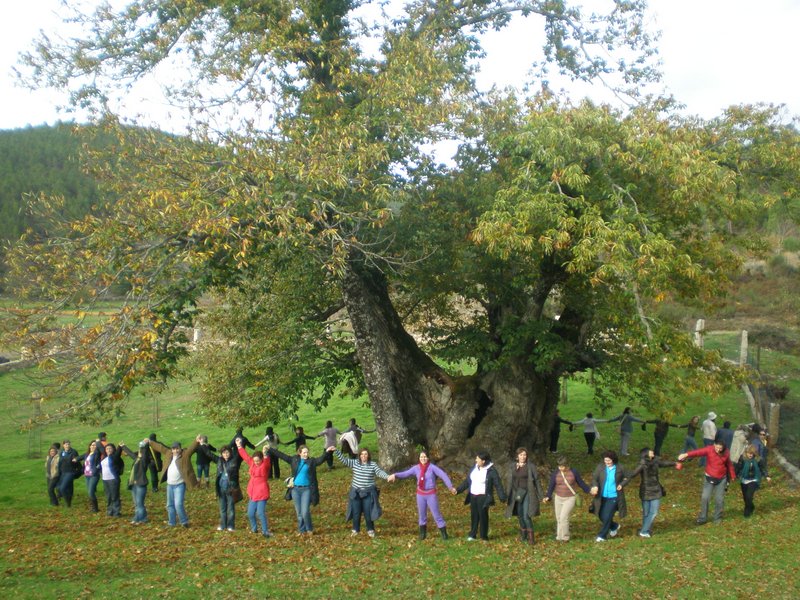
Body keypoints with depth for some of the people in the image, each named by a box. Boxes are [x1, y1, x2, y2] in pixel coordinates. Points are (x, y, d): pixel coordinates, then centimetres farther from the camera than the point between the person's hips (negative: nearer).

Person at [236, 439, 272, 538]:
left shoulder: (265, 465, -10)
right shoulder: (252, 463, 9)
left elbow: (266, 461, -32)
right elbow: (245, 455, 19)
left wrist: (265, 453, -52)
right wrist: (239, 446, 23)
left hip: (262, 493, -7)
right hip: (252, 492, 7)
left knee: (261, 512, -12)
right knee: (250, 513, 11)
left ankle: (265, 531, -4)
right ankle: (254, 529, 31)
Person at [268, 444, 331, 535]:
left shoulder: (311, 462, -3)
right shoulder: (294, 460, 4)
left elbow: (321, 459, -20)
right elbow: (281, 455, 6)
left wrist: (327, 452, -37)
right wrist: (270, 449, 4)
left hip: (306, 489, -3)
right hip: (295, 489, 3)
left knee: (305, 512, -8)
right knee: (299, 512, 10)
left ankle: (309, 529, 16)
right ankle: (301, 530, 27)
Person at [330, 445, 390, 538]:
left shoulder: (373, 464, -4)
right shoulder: (354, 463, -1)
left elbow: (379, 472, -14)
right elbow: (343, 459, -5)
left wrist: (388, 476, -34)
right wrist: (335, 450, -16)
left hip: (368, 493, -2)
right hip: (356, 492, 2)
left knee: (368, 512, 2)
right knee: (356, 512, 10)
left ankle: (370, 530, 20)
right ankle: (355, 530, 27)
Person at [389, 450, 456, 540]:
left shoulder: (432, 467, -13)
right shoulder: (416, 468, -2)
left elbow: (443, 475, -17)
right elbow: (405, 473, -3)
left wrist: (450, 487, -24)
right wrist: (395, 475, -20)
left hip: (431, 494, -3)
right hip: (420, 494, 3)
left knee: (436, 513, -2)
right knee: (421, 514, 12)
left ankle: (444, 533, 8)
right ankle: (423, 533, 26)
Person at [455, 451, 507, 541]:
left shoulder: (491, 471, -11)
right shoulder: (474, 468, 7)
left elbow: (498, 485, -11)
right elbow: (467, 481, 14)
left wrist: (502, 497, -17)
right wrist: (458, 489, 9)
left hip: (483, 497, -5)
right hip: (473, 496, 5)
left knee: (483, 515, -1)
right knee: (474, 515, 9)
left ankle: (484, 536, 11)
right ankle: (472, 535, 18)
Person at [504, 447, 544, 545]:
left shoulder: (531, 467, -2)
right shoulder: (512, 467, 7)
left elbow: (537, 481, 0)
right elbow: (509, 482, 10)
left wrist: (541, 495, -2)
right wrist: (506, 497, 7)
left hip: (527, 494, -4)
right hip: (516, 494, 4)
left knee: (526, 516, -12)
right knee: (520, 516, 9)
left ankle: (530, 536, -3)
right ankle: (523, 535, 24)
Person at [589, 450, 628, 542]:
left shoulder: (620, 468, -6)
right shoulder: (600, 467, -3)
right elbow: (594, 478, -5)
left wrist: (621, 484, -11)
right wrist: (595, 486, -25)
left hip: (614, 497, -4)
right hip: (602, 497, 4)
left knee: (607, 516, -7)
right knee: (602, 516, 12)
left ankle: (602, 536, 10)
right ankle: (615, 526, 41)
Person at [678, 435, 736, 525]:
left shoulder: (726, 453, -9)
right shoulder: (709, 450, -19)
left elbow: (729, 464, 9)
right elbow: (698, 452, -38)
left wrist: (732, 476, 18)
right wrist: (686, 454, -55)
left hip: (721, 479, 1)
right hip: (709, 478, -1)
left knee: (719, 499, 6)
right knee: (705, 497, -6)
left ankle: (718, 518, 25)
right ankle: (702, 518, 7)